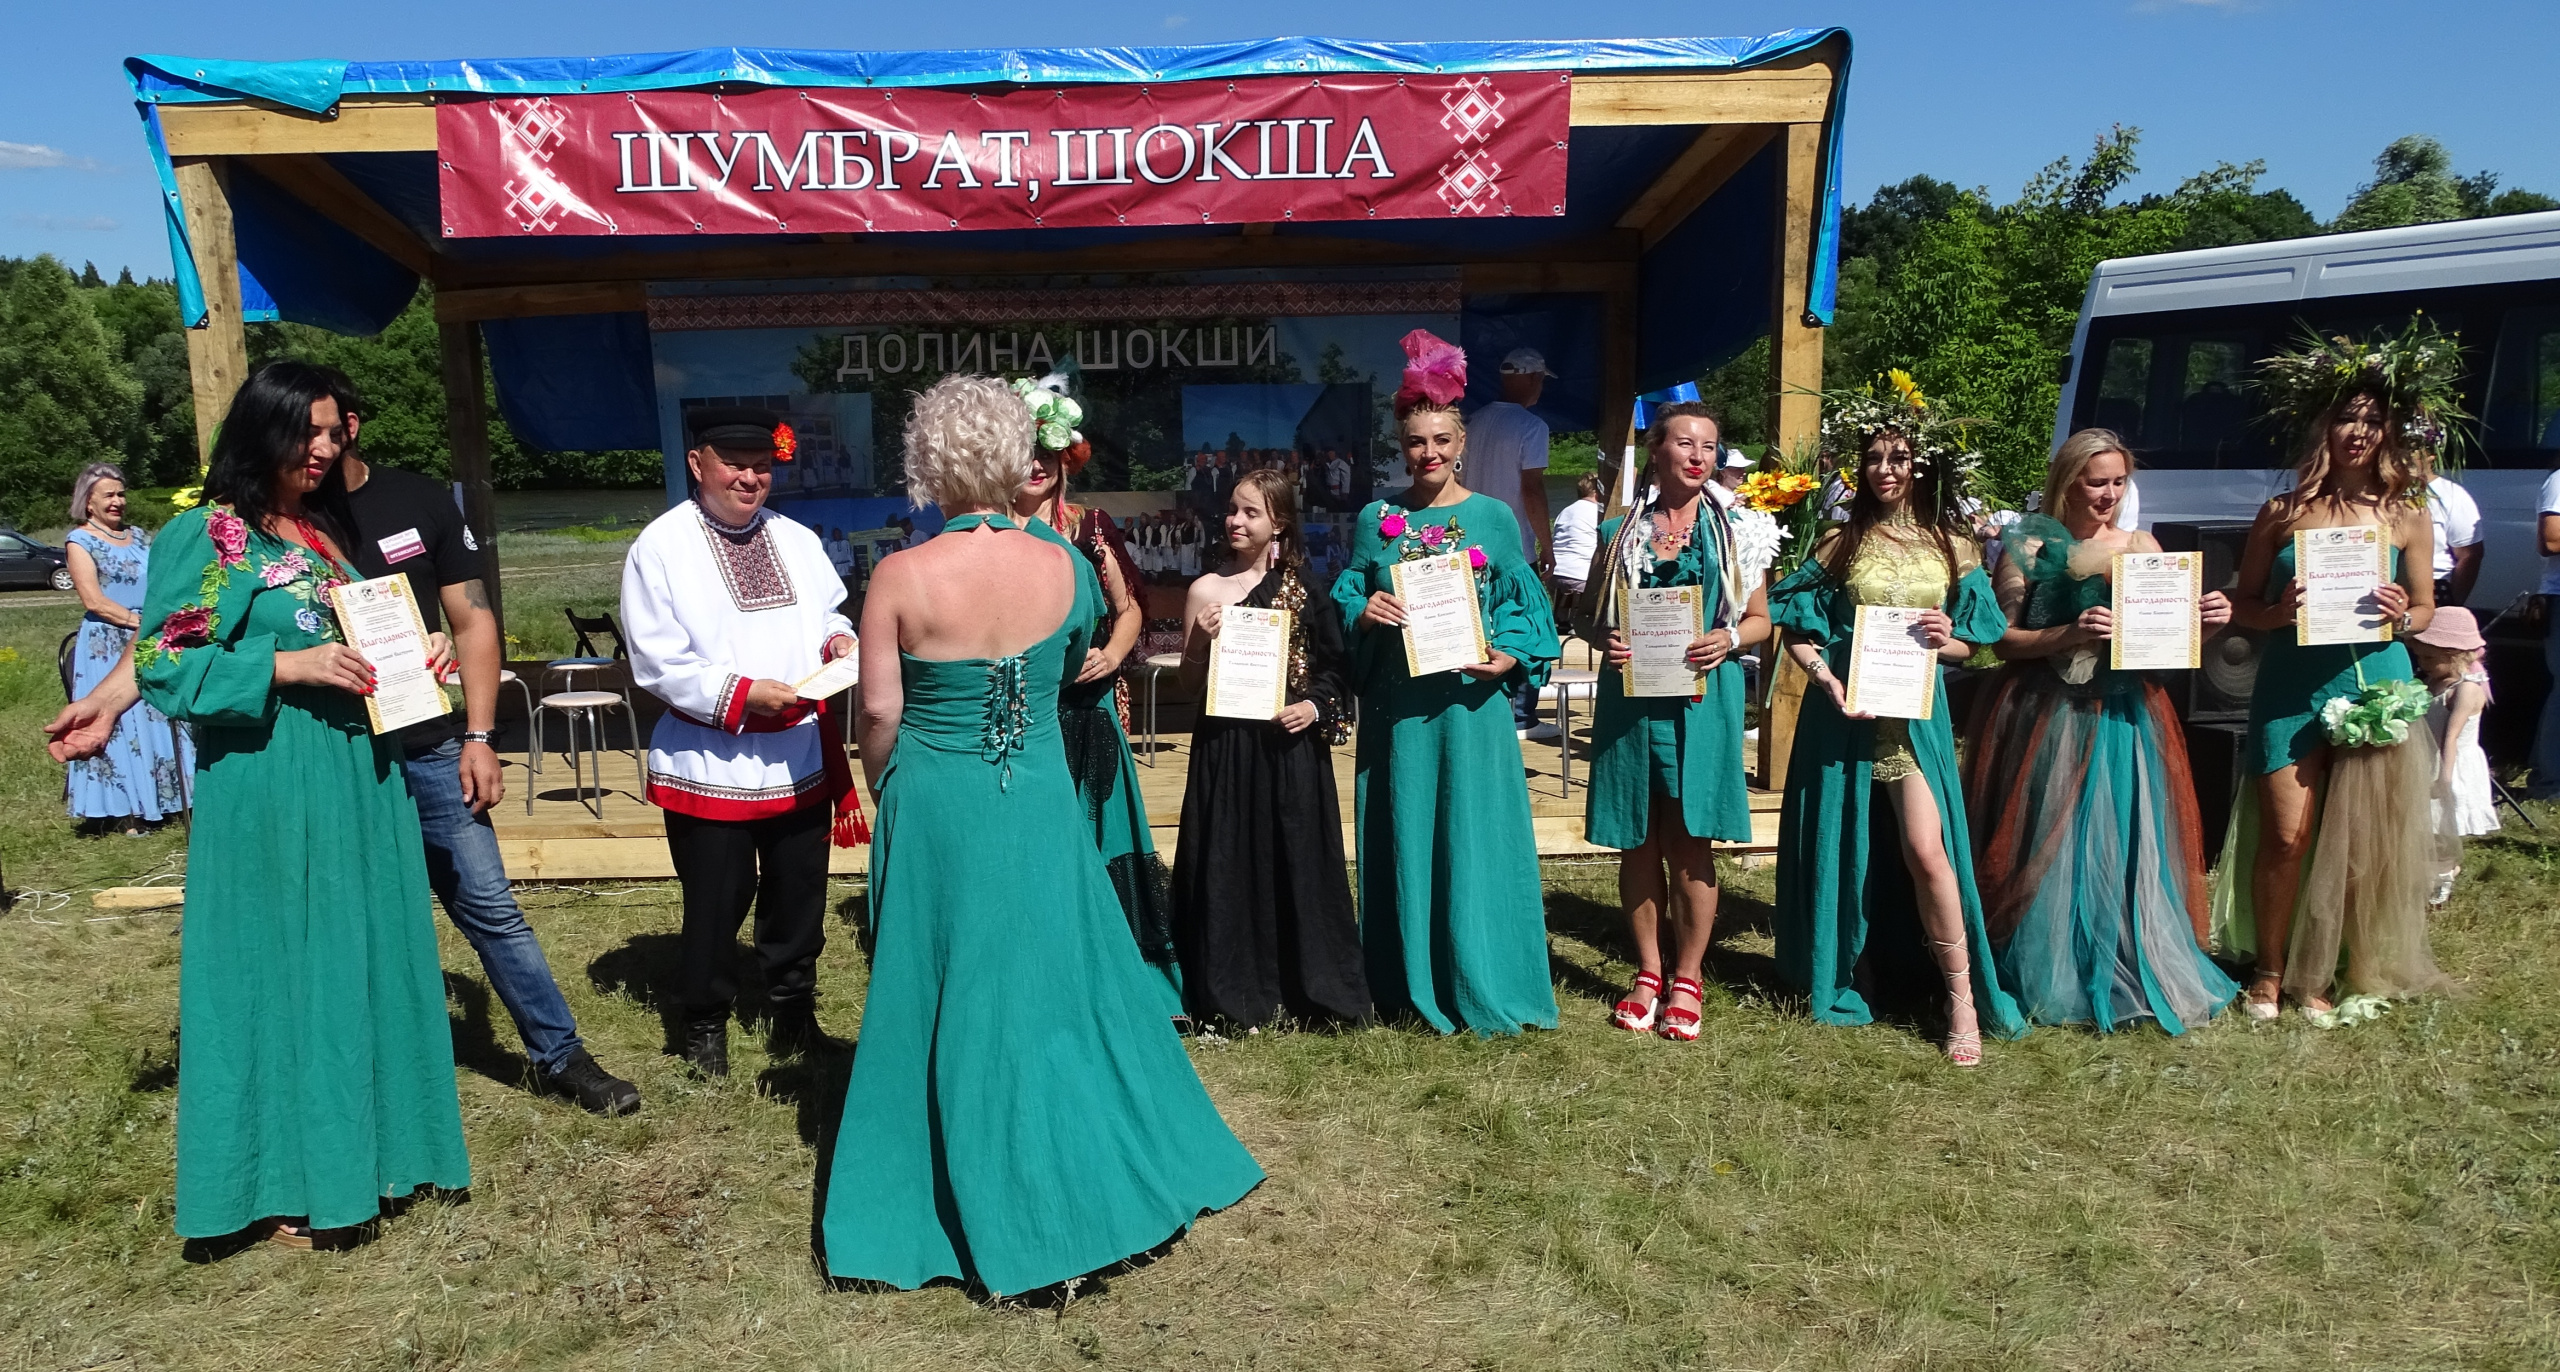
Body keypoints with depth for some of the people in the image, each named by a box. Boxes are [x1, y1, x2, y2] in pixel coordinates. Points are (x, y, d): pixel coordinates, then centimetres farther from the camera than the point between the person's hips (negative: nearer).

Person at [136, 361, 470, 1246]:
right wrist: (288, 666, -19)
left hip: (360, 780, 7)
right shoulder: (204, 535, -6)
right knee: (276, 969, 2)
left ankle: (361, 1149, 25)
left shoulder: (330, 533, 14)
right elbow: (163, 664, -11)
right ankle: (286, 1183, 15)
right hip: (267, 786, -6)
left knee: (363, 962, 11)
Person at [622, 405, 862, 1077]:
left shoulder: (797, 540, 11)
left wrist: (840, 642, -6)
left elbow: (827, 618, 18)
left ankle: (793, 1010, 34)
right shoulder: (659, 548, -6)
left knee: (799, 896, 14)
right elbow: (657, 663, -11)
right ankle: (704, 1023, 28)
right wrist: (744, 693, -20)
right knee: (715, 903, 6)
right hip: (711, 764, -4)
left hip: (801, 756, 5)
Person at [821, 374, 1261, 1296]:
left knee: (950, 1001, 12)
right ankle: (1088, 1189, 31)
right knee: (1059, 984, 17)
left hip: (935, 808, -2)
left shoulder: (900, 577, -15)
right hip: (1039, 805, 2)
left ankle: (984, 1212, 27)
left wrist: (883, 787, 7)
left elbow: (879, 711, -10)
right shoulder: (1062, 565, -7)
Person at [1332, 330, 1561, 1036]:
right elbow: (1345, 599, 10)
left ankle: (1483, 987, 16)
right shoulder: (1376, 520, 6)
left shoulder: (1493, 518, 3)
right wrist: (1362, 612, -11)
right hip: (1397, 703, 1)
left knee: (1474, 835, 2)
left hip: (1470, 699, -1)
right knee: (1403, 832, 7)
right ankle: (1411, 985, 20)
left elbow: (1523, 603, 5)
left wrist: (1511, 657, -11)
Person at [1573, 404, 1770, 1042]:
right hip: (1631, 699, 1)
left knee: (1691, 843, -1)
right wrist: (1605, 640, -10)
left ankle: (1688, 978, 14)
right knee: (1638, 843, 6)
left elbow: (1761, 618, 9)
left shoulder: (1733, 531, 8)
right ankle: (1648, 972, 21)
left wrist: (1727, 640, -12)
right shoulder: (1620, 531, 8)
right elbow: (1588, 616, 12)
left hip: (1701, 700, -1)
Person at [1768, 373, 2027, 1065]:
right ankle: (1851, 972, 26)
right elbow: (1799, 632, 1)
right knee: (1848, 846, 8)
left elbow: (1972, 641, 11)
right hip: (1846, 710, 0)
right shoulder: (1840, 542, 3)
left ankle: (1963, 998, -2)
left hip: (1916, 712, 0)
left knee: (1925, 847, -11)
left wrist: (1948, 640, -11)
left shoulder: (1951, 547, 7)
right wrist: (1828, 682, -15)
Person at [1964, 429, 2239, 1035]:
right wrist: (2069, 635, -20)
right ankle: (2047, 982, 14)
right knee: (2048, 852, 1)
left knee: (2129, 848, 4)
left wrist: (2205, 623, -9)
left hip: (2125, 718, 3)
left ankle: (2142, 975, 18)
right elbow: (2004, 640, -5)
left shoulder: (2142, 546, 10)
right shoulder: (2029, 547, -1)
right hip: (2045, 718, -3)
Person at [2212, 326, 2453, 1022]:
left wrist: (2400, 617, -10)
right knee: (2286, 835, -4)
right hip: (2291, 686, -1)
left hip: (2375, 684, 1)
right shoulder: (2282, 513, 2)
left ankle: (2340, 973, 20)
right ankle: (2269, 970, 14)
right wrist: (2280, 610, -15)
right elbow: (2243, 604, 6)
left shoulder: (2405, 516, 5)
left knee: (2368, 842, 4)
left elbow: (2426, 608, 12)